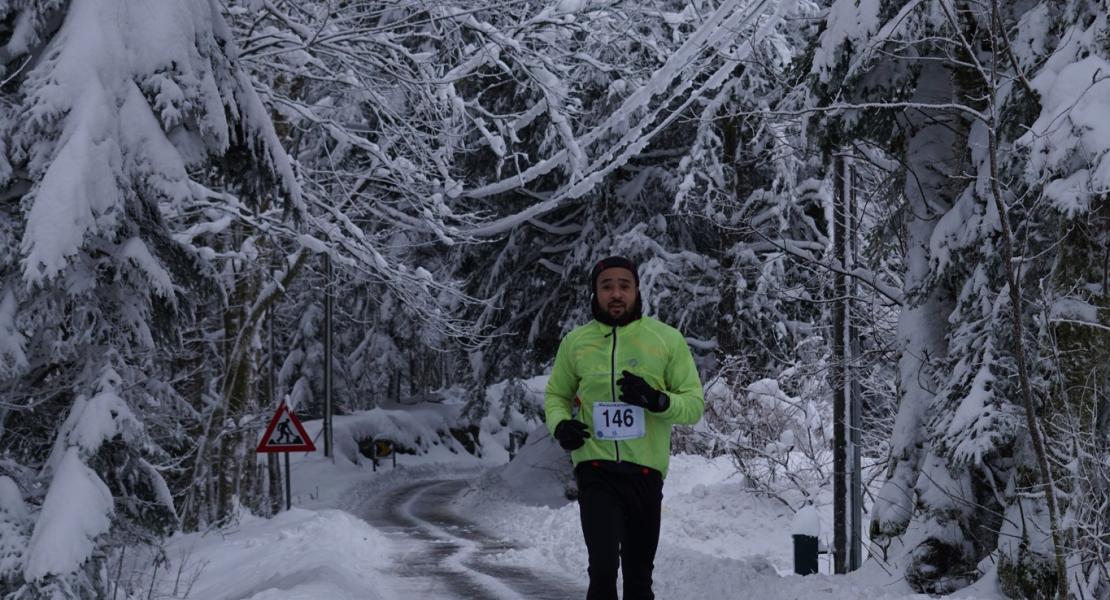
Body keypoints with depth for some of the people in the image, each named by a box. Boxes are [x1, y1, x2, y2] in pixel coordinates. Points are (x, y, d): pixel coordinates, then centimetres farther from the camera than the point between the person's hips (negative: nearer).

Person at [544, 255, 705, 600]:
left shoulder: (667, 339, -1)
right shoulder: (575, 342, 2)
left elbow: (694, 404, 0)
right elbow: (556, 394, 16)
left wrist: (657, 400, -20)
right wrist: (559, 423, -5)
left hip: (646, 472, 1)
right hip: (596, 471, -1)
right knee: (603, 567, -19)